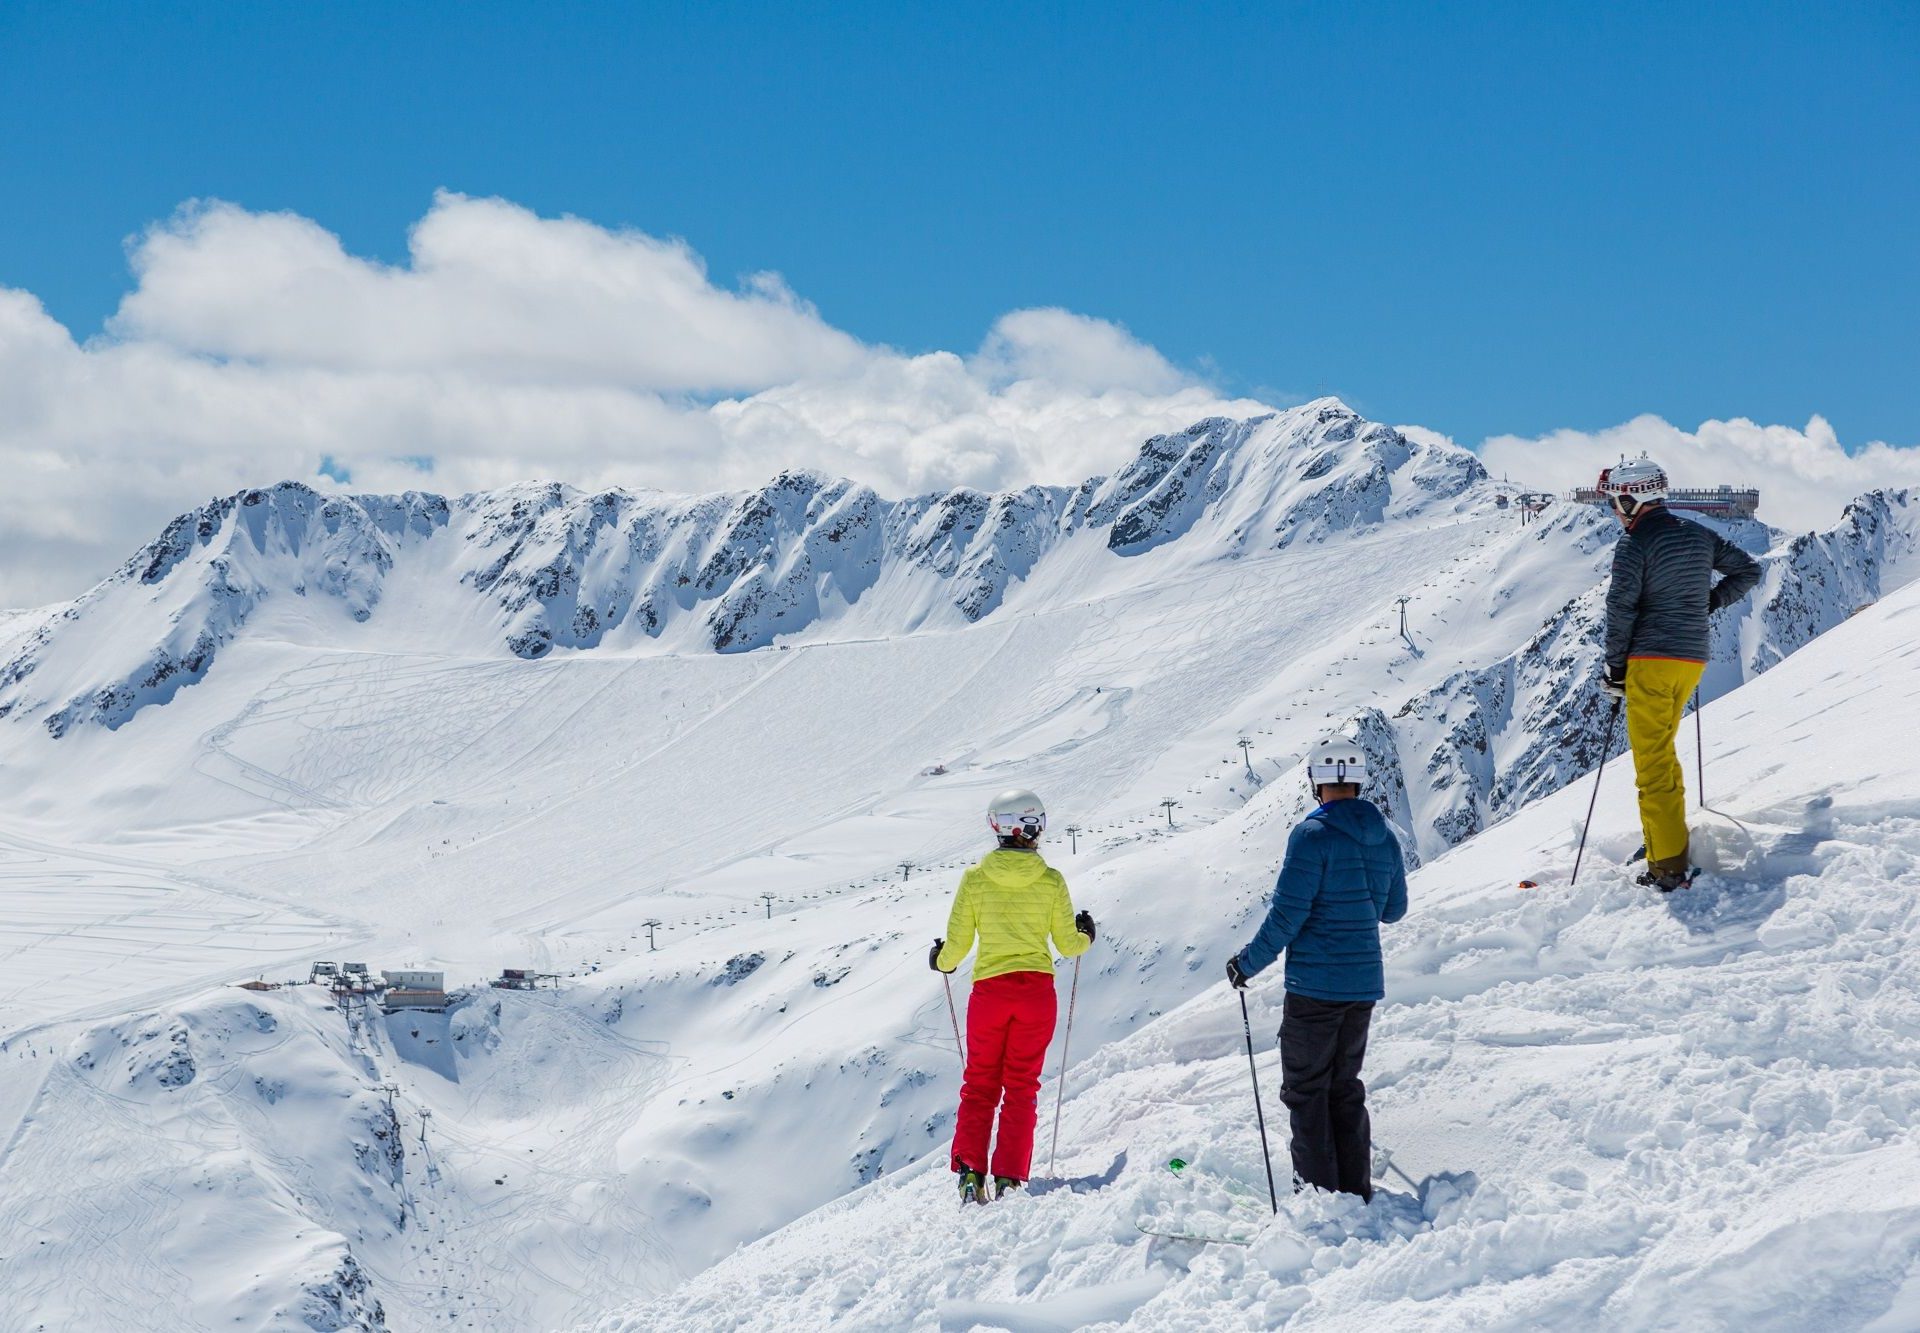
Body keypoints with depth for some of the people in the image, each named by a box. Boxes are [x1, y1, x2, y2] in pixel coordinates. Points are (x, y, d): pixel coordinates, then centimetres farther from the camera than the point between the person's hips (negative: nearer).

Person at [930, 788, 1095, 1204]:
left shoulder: (974, 878, -3)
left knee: (979, 1084, 12)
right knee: (1022, 1085, 8)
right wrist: (1085, 937, 25)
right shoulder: (1050, 881, -4)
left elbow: (957, 943, -1)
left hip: (988, 991, 0)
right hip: (1037, 991, 0)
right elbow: (1068, 946, 2)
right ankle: (1009, 1176, 0)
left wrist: (941, 960, 22)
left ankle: (970, 1170, 0)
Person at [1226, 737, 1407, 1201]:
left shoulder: (1313, 836, -15)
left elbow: (1288, 914, -17)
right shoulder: (1385, 839, 5)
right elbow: (1393, 909, 16)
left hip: (1315, 984, -7)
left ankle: (1318, 1192, 1)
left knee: (1306, 1089, 3)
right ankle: (1356, 1190, 17)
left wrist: (1248, 963, -6)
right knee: (1345, 1087, 17)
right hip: (1365, 984, 7)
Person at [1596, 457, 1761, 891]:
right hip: (1693, 661, 7)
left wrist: (1616, 665, -5)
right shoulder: (1699, 535, 12)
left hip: (1651, 661, -7)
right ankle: (1669, 841, 20)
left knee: (1653, 764, -6)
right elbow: (1748, 570, 20)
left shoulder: (1633, 544, -9)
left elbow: (1621, 607, -14)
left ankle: (1669, 867, -10)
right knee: (1662, 753, 21)